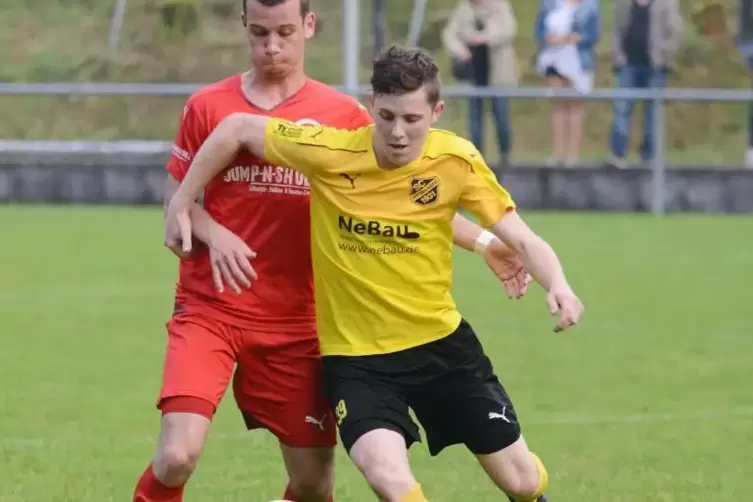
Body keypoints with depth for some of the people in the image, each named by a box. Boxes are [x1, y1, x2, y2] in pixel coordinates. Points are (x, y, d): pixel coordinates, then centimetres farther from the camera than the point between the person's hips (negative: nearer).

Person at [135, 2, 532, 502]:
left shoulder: (344, 117, 4)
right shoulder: (209, 106, 1)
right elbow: (177, 198, 7)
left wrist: (483, 243, -3)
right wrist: (213, 235, -14)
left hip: (295, 321, 2)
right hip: (209, 309, -2)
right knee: (178, 457, -21)